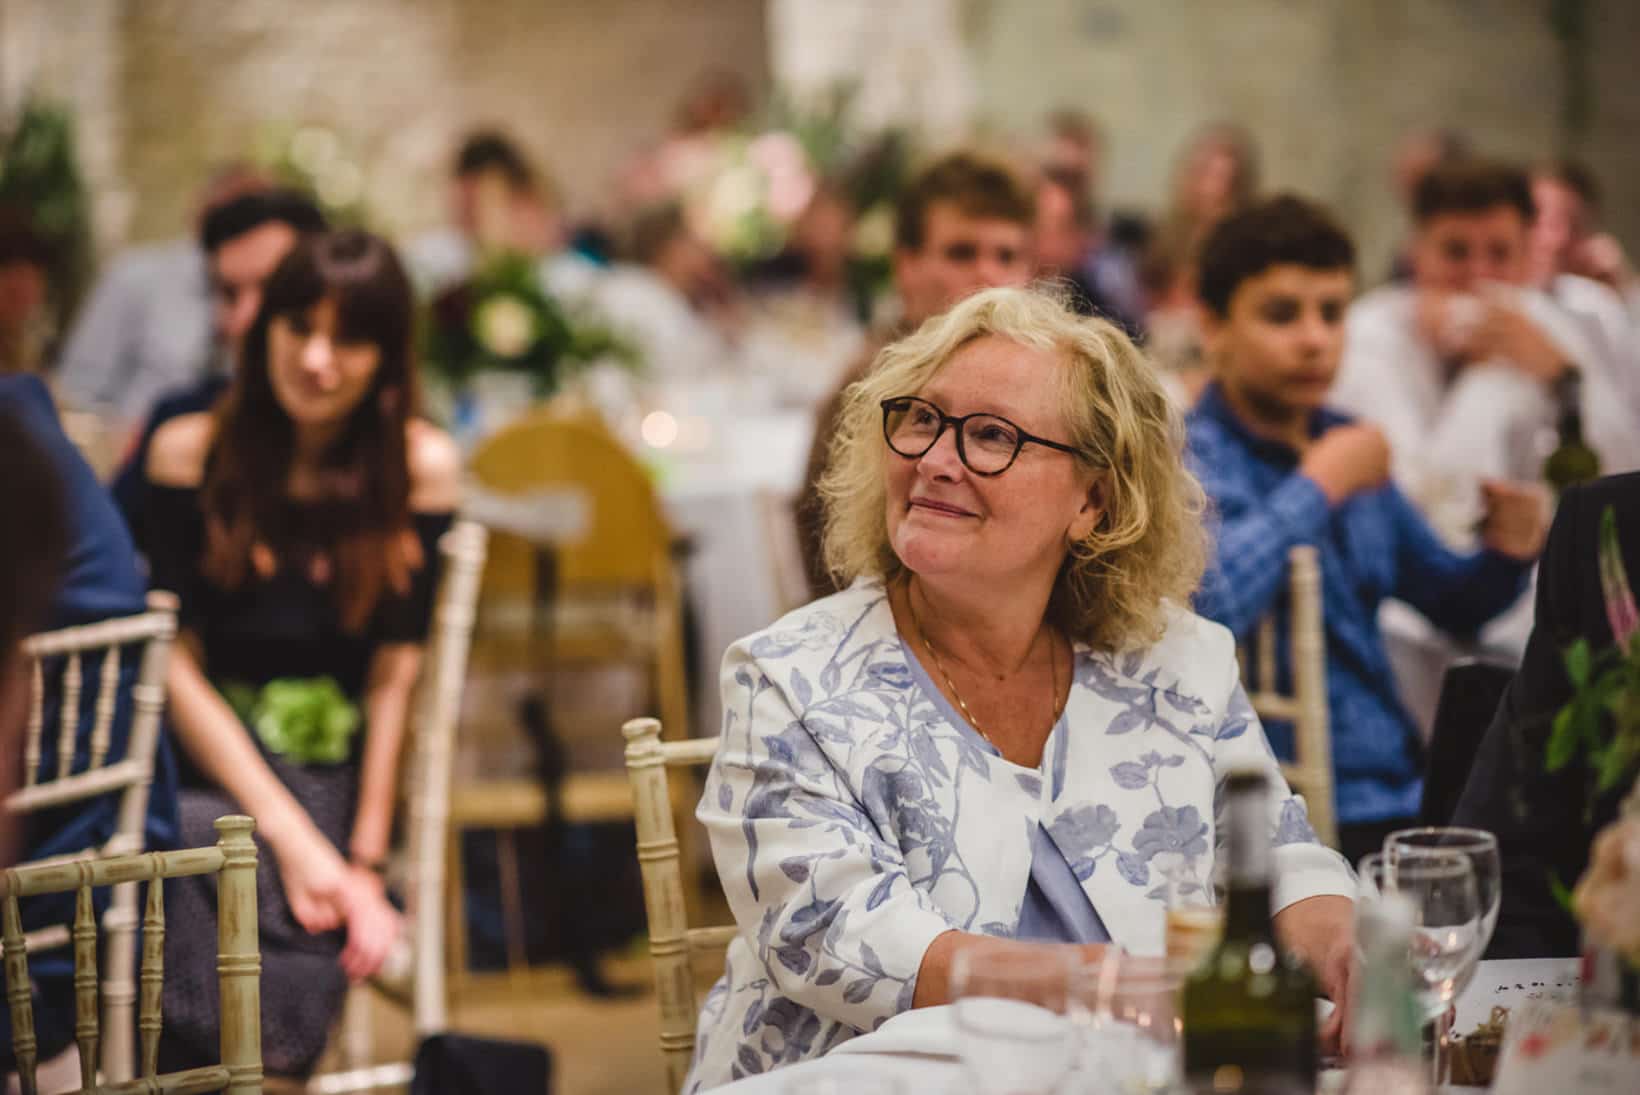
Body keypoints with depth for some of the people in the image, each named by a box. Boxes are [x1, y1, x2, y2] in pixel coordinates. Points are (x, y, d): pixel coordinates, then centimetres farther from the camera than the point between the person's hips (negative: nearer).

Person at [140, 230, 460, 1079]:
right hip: (203, 763, 1)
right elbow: (175, 660, -3)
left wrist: (365, 860, -7)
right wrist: (293, 839, -12)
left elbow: (396, 670, -1)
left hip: (336, 777, -1)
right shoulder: (191, 452, 3)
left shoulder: (421, 467, 2)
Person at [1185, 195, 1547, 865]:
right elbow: (1205, 604, -29)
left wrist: (1506, 557, 3)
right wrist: (1320, 484, -17)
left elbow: (1451, 602, 25)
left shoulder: (1342, 443, 13)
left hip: (1400, 794, 7)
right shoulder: (1194, 456, -8)